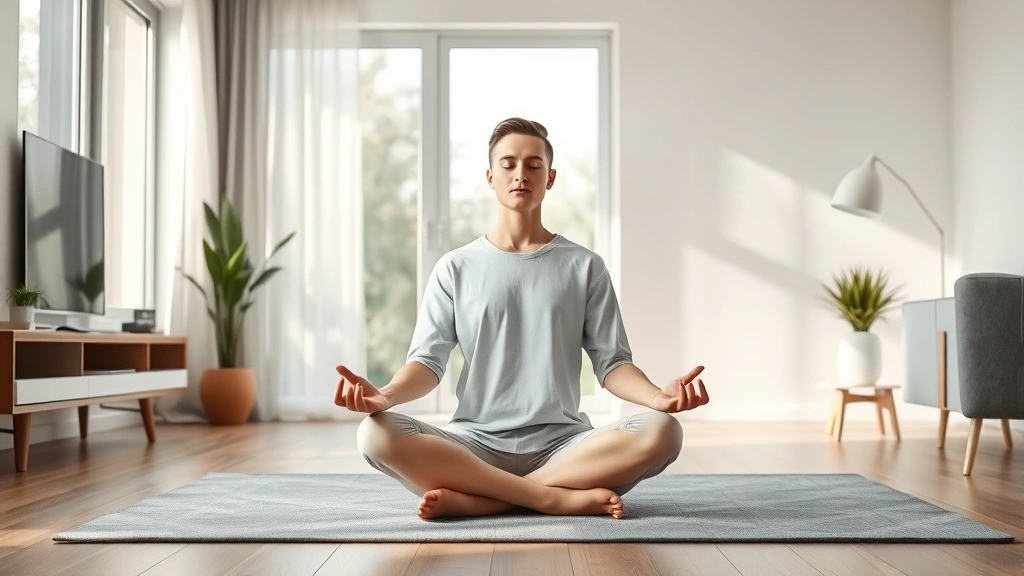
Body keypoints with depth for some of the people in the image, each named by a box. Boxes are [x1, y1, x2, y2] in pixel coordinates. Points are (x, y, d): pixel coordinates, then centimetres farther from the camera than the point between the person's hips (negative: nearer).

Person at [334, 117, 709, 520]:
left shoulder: (584, 266, 10)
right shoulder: (455, 268, 10)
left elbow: (611, 362, 4)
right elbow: (428, 360, 2)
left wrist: (657, 396, -18)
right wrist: (385, 395, -20)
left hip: (563, 444, 1)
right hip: (475, 443, 0)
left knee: (661, 433, -29)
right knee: (376, 435, -28)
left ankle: (471, 499, -22)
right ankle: (559, 498, -25)